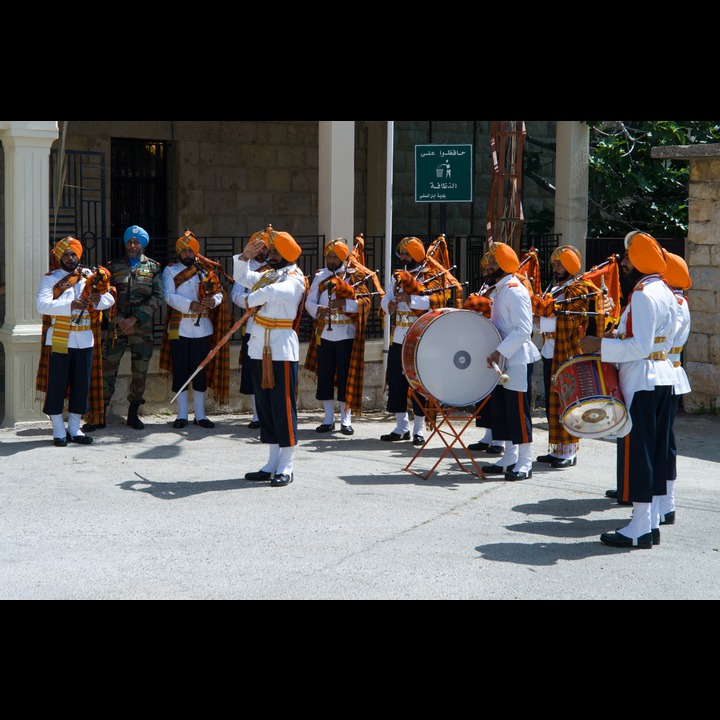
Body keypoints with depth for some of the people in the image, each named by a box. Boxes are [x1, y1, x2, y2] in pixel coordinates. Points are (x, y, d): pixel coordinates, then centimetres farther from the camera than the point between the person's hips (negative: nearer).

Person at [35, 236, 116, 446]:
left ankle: (74, 428, 18)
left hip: (84, 341, 4)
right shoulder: (50, 279, 1)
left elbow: (110, 300, 8)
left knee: (82, 384, 7)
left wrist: (98, 299, -15)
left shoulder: (90, 276, 12)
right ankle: (58, 431, 8)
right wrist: (70, 306, -23)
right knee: (56, 384, -1)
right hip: (58, 340, -4)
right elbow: (42, 304, -14)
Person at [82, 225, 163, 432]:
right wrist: (120, 321, -10)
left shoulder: (153, 268, 8)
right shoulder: (114, 267, 9)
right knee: (108, 370, -3)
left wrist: (134, 319, -11)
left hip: (143, 328, 0)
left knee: (140, 372, 5)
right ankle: (100, 416, 2)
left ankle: (133, 415, 18)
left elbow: (157, 298, -2)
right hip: (116, 327, 0)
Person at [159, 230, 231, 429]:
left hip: (202, 328, 1)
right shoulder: (170, 271, 4)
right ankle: (182, 415, 9)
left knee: (201, 371, 5)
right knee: (180, 371, 1)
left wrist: (213, 300, -22)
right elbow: (169, 296, -9)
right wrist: (190, 305, -23)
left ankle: (200, 415, 13)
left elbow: (219, 293, 1)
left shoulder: (206, 270, 10)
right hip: (179, 328, -1)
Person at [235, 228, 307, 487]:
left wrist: (252, 299, -12)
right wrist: (246, 255, 7)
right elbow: (243, 277, 21)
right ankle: (272, 463, 17)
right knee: (264, 406, 10)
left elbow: (275, 292, -28)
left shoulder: (294, 278, -9)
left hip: (282, 351, -8)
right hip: (260, 349, 8)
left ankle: (286, 467, -1)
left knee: (283, 407, -6)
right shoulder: (267, 275, 15)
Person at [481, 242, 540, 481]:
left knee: (518, 411, -5)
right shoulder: (501, 289, 14)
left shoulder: (515, 291, -17)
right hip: (503, 361, 10)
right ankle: (509, 459, 21)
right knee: (502, 410, 13)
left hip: (518, 360, -10)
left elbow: (524, 329, -24)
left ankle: (525, 463, 2)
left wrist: (500, 351, -28)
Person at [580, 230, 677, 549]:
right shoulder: (665, 292, 13)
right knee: (655, 451, 12)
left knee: (636, 451, -4)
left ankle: (640, 528, 0)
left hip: (640, 382, -10)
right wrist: (620, 335, 12)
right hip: (663, 376, 10)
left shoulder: (643, 295, -18)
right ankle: (652, 522, 18)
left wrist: (600, 345, -18)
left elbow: (640, 347, -24)